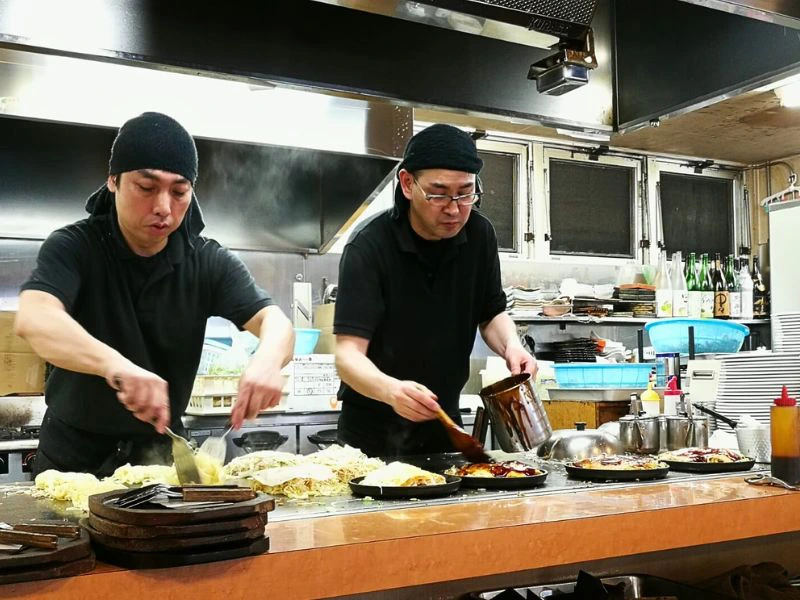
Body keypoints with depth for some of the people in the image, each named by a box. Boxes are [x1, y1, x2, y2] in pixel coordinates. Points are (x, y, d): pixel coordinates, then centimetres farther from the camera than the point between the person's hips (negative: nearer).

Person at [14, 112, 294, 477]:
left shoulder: (209, 262, -6)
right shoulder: (73, 248, -13)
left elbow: (274, 321, -17)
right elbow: (34, 320, -31)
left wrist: (267, 360, -41)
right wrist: (114, 363, -51)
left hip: (159, 449, 1)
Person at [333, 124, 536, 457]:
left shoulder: (479, 235, -7)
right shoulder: (368, 248, -22)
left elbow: (491, 314, 6)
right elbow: (348, 354, -27)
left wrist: (510, 345, -16)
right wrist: (392, 390, -46)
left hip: (443, 424, 5)